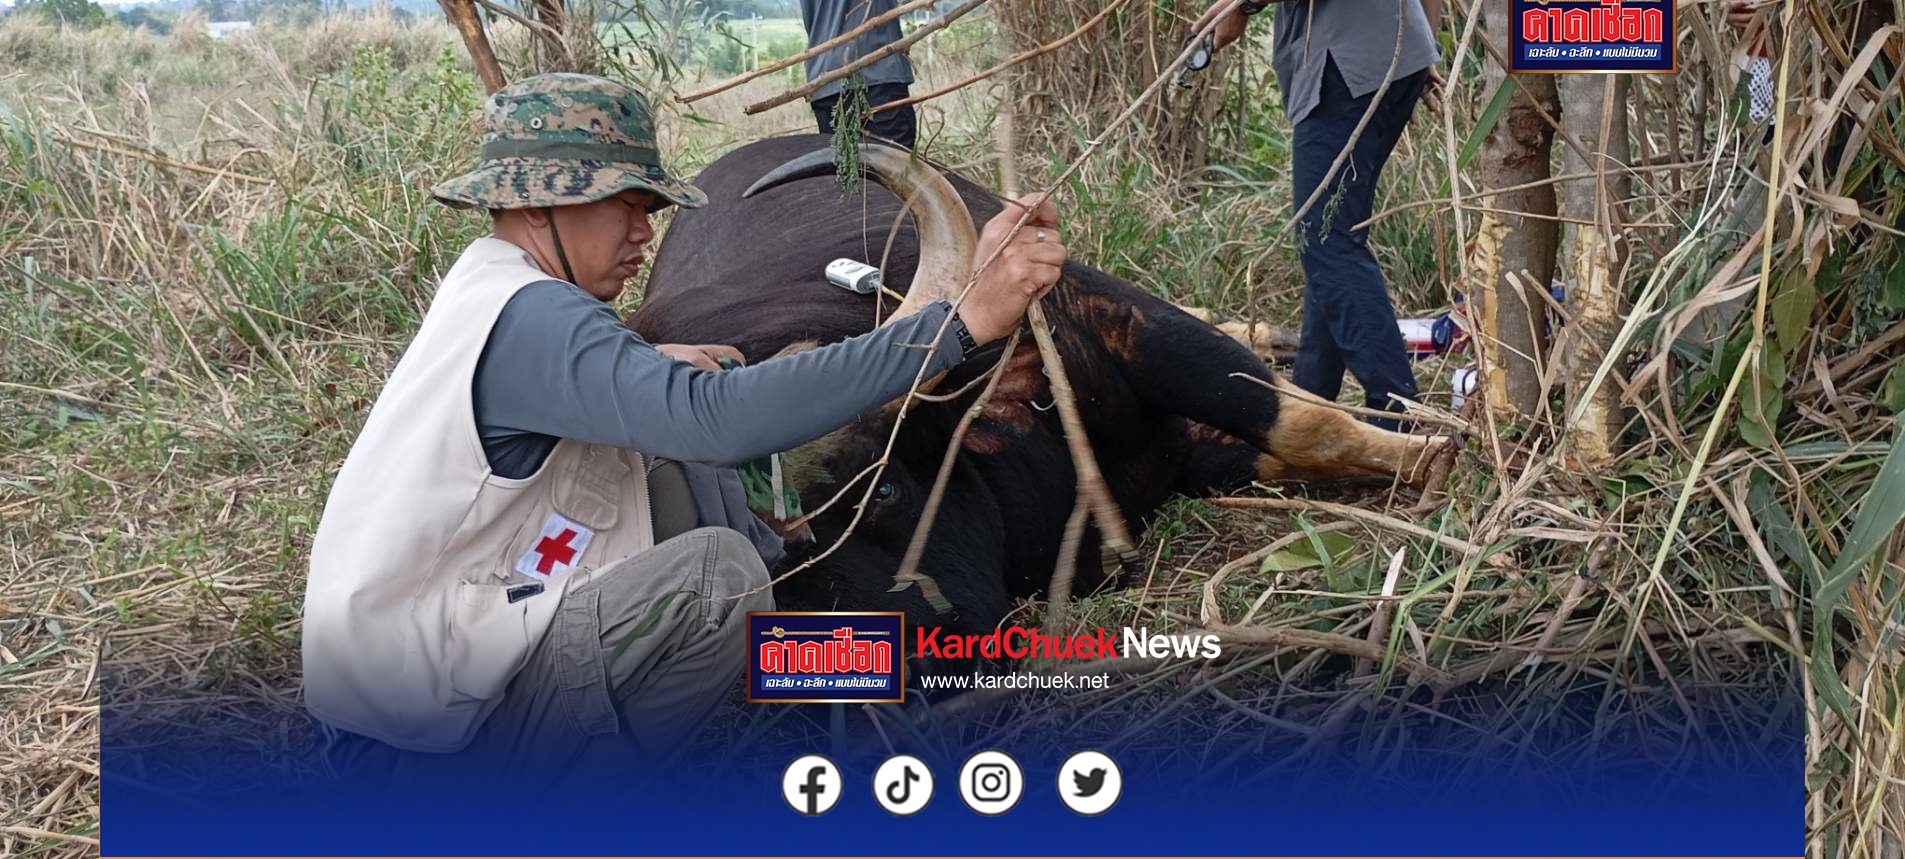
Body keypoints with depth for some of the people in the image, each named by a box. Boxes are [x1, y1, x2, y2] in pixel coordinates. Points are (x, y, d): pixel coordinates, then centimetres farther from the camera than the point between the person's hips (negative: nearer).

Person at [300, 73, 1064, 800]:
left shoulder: (493, 285, 10)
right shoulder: (526, 318, -21)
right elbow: (716, 418, -36)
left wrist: (646, 366, 6)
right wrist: (964, 320, -39)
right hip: (412, 732, -10)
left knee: (670, 489, 8)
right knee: (720, 573, -20)